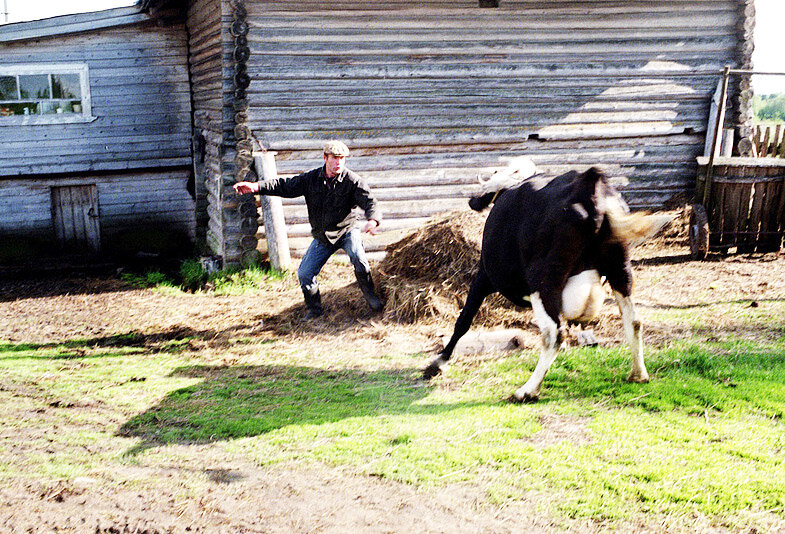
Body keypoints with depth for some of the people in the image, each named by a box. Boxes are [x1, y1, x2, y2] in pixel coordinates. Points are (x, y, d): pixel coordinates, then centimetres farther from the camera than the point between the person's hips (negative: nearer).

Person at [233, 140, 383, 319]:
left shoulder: (353, 181, -14)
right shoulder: (311, 178, -5)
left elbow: (369, 203, -22)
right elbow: (286, 186, -2)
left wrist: (372, 220, -46)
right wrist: (256, 187, -15)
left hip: (347, 231, -3)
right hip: (322, 237, 3)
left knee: (358, 259, -31)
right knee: (304, 274, -2)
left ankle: (369, 295, -6)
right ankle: (314, 309, 21)